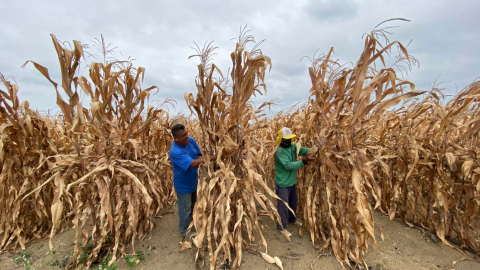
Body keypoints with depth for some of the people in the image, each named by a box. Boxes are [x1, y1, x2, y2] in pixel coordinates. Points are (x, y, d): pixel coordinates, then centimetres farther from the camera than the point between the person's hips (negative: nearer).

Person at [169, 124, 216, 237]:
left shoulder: (191, 140, -12)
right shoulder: (175, 151, -36)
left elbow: (200, 152, 0)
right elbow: (193, 163, -42)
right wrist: (212, 157, -42)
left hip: (193, 181, 8)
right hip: (183, 185, -8)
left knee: (192, 204, 30)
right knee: (185, 209, 14)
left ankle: (190, 222, 57)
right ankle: (184, 231, 39)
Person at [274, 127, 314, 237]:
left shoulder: (293, 145, -1)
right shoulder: (279, 151, -24)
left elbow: (301, 149, -14)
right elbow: (288, 165, -31)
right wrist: (303, 161, -35)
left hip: (292, 181, 8)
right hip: (282, 183, -8)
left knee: (293, 202, 25)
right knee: (283, 205, 4)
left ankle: (292, 219, 49)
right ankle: (282, 226, 23)